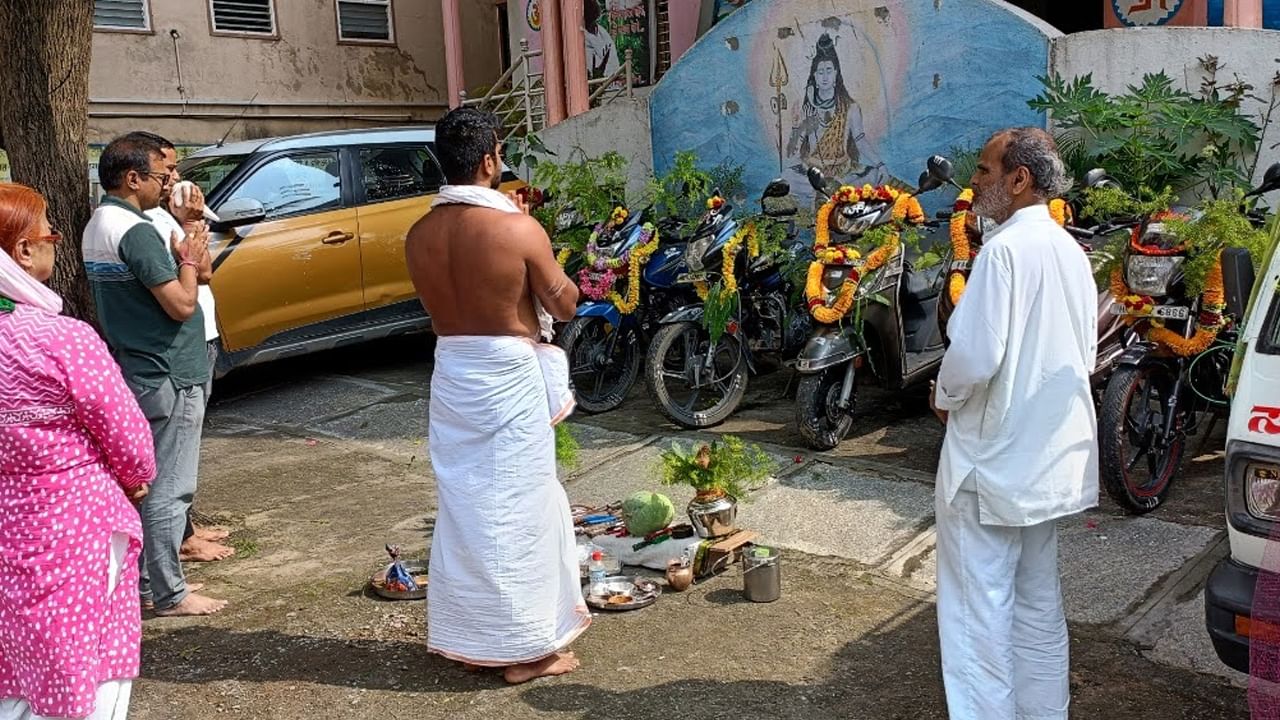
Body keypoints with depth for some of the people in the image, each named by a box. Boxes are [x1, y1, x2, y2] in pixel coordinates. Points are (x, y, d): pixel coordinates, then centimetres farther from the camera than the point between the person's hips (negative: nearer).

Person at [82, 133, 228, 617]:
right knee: (169, 487, -2)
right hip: (168, 377, -10)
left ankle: (146, 581, 27)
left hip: (133, 372, 10)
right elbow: (182, 304, -22)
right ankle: (168, 595, 7)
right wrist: (189, 257, -6)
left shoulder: (97, 226, 11)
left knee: (145, 481, 17)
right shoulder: (137, 231, -20)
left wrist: (181, 256, 5)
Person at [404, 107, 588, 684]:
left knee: (462, 505, 16)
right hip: (509, 376, -6)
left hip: (452, 372, 6)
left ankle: (466, 638, 28)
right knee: (517, 508, 5)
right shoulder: (518, 229, -16)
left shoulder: (419, 235, 1)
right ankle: (525, 646, 15)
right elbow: (564, 304, -5)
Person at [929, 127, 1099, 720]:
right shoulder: (1070, 251, 9)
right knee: (1038, 600, 18)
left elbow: (975, 355, -25)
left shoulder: (1004, 250, -18)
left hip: (993, 457, -9)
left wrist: (944, 397, -6)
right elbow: (1084, 354, 16)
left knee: (979, 606, 0)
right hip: (1052, 455, 9)